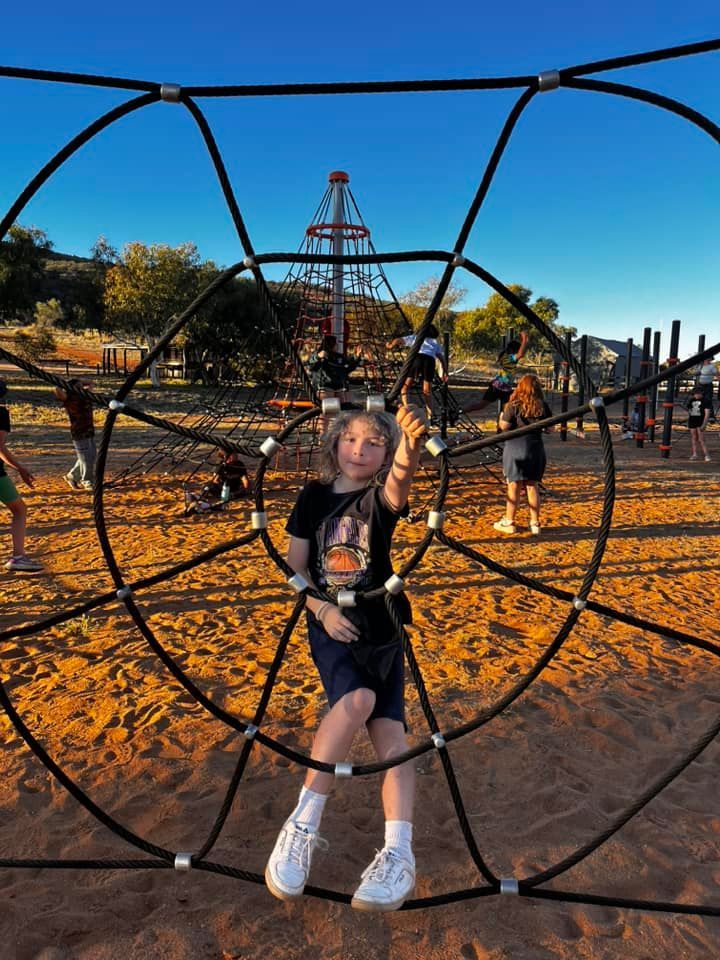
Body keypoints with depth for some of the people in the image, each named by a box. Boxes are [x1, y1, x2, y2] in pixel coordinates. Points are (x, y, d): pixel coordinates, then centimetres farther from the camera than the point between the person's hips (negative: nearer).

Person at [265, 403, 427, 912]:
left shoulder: (381, 497, -4)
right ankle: (303, 827, -18)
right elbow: (294, 566, 5)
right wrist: (322, 610, -11)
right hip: (331, 627, -1)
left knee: (391, 733, -9)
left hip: (382, 628, 1)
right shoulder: (314, 497, 2)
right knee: (358, 699, -28)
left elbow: (399, 482, -30)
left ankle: (398, 855, -4)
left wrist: (409, 446, -53)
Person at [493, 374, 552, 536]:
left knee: (514, 486, 4)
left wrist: (501, 417, 9)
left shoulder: (514, 405, -10)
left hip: (515, 448, -3)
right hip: (535, 448, 3)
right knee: (532, 486, 11)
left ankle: (509, 522, 13)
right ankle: (535, 523, 15)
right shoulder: (543, 406, 1)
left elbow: (504, 426, -11)